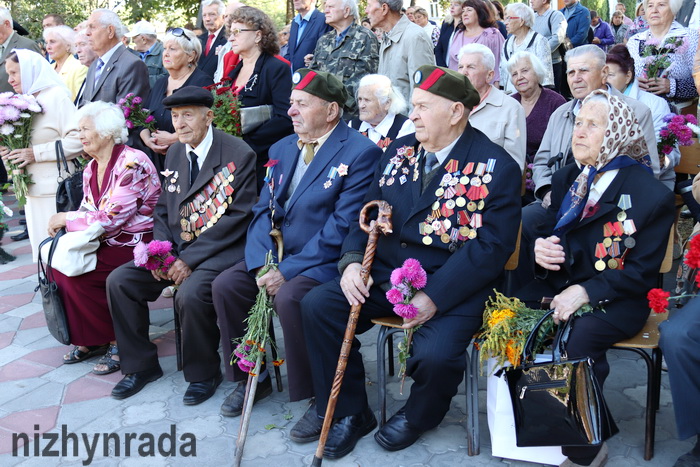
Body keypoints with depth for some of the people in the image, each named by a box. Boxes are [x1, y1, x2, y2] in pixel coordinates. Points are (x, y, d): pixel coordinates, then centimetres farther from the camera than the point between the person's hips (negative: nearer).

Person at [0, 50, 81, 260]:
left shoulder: (57, 96, -8)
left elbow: (77, 141, -17)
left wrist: (36, 153, -18)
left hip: (55, 191, -7)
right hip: (33, 189, 7)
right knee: (40, 246, 8)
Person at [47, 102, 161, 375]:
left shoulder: (133, 163, -18)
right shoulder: (91, 169, 10)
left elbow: (110, 218, -22)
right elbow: (89, 211, 13)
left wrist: (66, 218, -11)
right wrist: (61, 224, -7)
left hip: (135, 245, -8)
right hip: (106, 242, 8)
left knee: (74, 274, -21)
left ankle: (117, 341, -3)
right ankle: (88, 339, 4)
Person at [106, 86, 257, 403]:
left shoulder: (239, 155, -11)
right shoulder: (174, 154, 12)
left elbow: (238, 217, -16)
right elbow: (163, 211, 15)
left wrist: (190, 259, -19)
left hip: (223, 249, -7)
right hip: (176, 248, 7)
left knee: (190, 293, -33)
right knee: (119, 281, -6)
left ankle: (203, 374, -6)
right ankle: (141, 364, 11)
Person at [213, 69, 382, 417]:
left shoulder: (360, 153, -11)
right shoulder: (282, 149, 13)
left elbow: (343, 225, -19)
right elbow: (263, 211, 8)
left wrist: (288, 270, -21)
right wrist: (262, 264, -10)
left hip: (324, 261, -7)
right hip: (278, 255, 7)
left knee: (289, 297, -31)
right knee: (225, 285, -10)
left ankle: (321, 396, -10)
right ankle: (250, 377, 10)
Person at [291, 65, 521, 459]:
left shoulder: (497, 168, -9)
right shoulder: (399, 152, 10)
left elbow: (490, 247, -16)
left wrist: (434, 298, -24)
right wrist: (352, 260, -8)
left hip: (452, 288, -5)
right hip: (386, 274, 6)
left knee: (435, 356, -29)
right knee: (317, 305, -12)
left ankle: (418, 416, 11)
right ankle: (349, 412, 7)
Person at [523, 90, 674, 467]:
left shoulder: (651, 193, -6)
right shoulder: (566, 179, 13)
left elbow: (642, 272, -8)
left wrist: (587, 292, -23)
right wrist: (540, 249, -7)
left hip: (615, 299, -5)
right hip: (559, 283, 5)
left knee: (580, 337, -35)